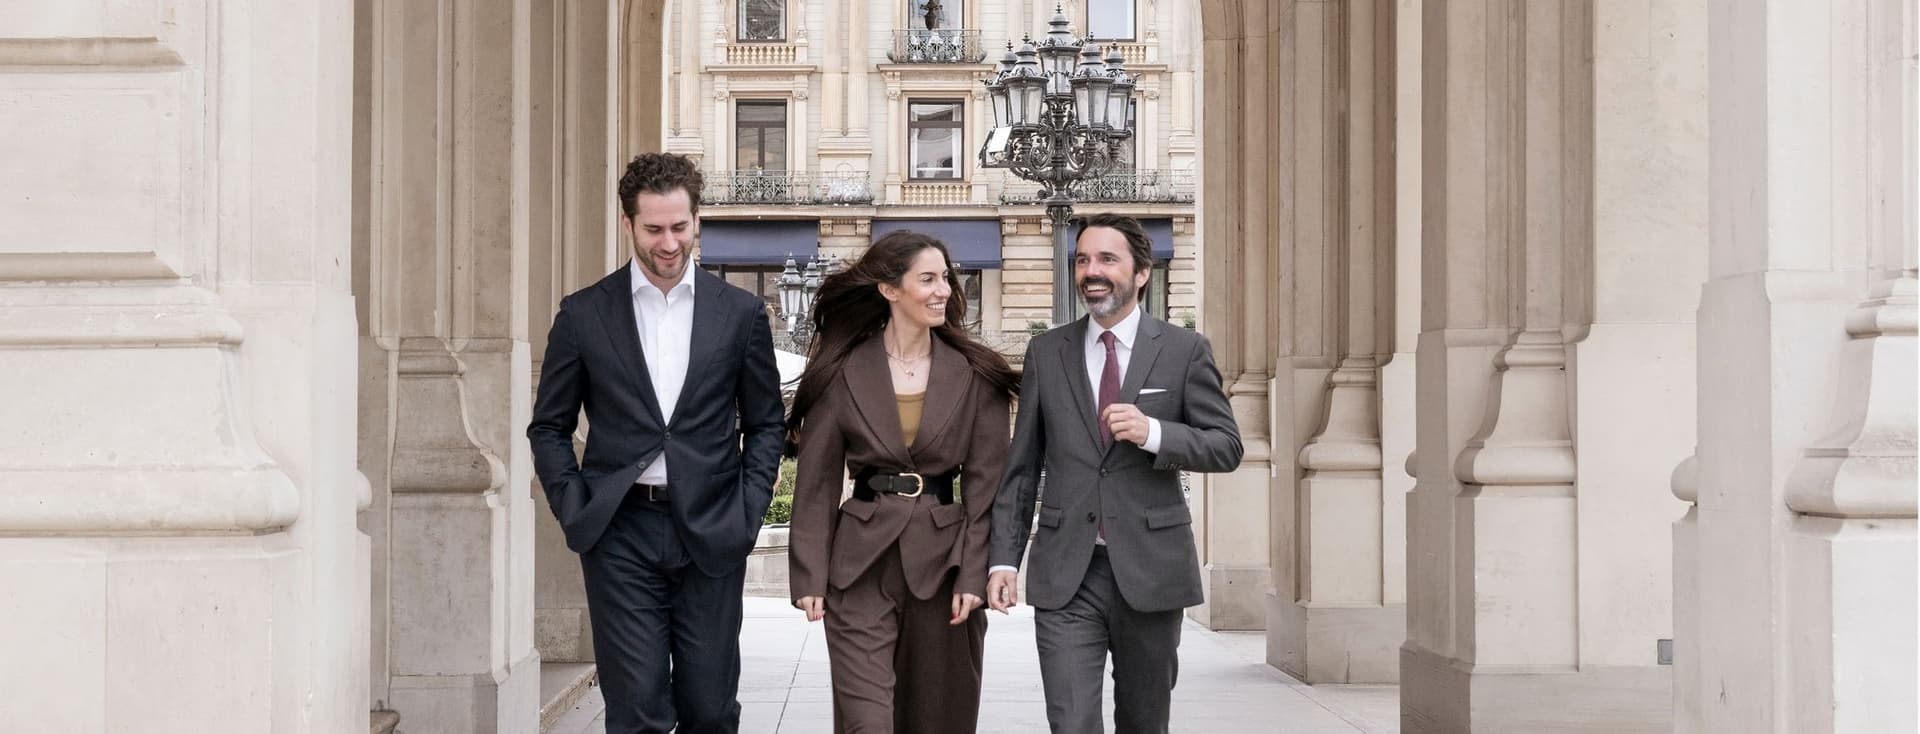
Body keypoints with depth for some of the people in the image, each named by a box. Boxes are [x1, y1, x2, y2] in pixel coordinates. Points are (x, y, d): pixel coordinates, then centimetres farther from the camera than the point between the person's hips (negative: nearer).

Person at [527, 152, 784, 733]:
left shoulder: (740, 313, 6)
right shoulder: (583, 314, 4)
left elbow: (765, 424, 12)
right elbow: (548, 427, 10)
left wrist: (747, 511, 0)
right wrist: (575, 511, -2)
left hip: (711, 534, 1)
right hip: (621, 537, -1)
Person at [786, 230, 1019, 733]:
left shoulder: (977, 376, 2)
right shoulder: (843, 373, 0)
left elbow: (985, 484, 0)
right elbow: (816, 483, 1)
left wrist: (972, 577, -8)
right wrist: (810, 577, -5)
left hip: (943, 561, 2)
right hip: (862, 564, -2)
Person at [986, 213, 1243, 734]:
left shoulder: (1185, 351, 2)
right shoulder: (1046, 353, 8)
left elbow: (1226, 446, 0)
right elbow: (1021, 466, 9)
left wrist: (1154, 432, -18)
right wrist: (1004, 558, 2)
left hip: (1150, 570, 0)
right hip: (1066, 576, 0)